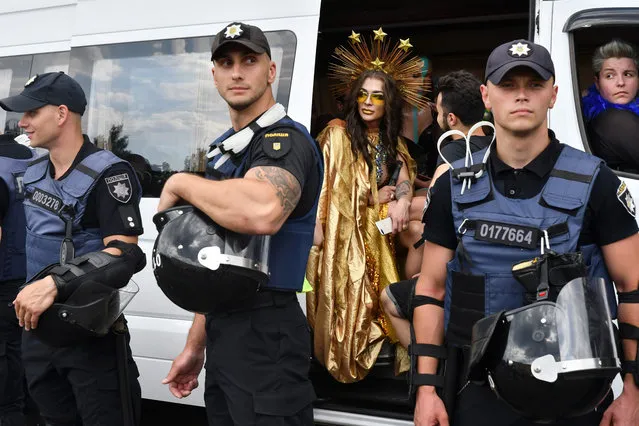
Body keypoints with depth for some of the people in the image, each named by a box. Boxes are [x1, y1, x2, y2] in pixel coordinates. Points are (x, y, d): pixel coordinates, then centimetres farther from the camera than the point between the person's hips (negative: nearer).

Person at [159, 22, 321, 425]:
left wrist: (180, 184, -22)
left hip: (265, 335, -9)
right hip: (224, 331, 9)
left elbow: (262, 212, -39)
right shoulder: (224, 148, 16)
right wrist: (196, 345, 20)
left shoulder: (285, 139, -14)